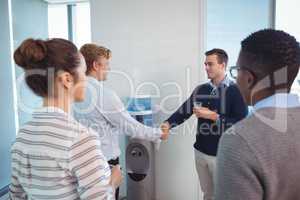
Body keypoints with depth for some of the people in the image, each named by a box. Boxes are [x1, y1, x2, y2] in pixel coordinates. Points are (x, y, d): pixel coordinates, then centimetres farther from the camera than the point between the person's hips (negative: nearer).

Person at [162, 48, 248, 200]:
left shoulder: (236, 91, -12)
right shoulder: (200, 89, 3)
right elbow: (184, 110, 0)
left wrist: (213, 116, -21)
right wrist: (168, 124, -16)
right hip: (200, 151, 5)